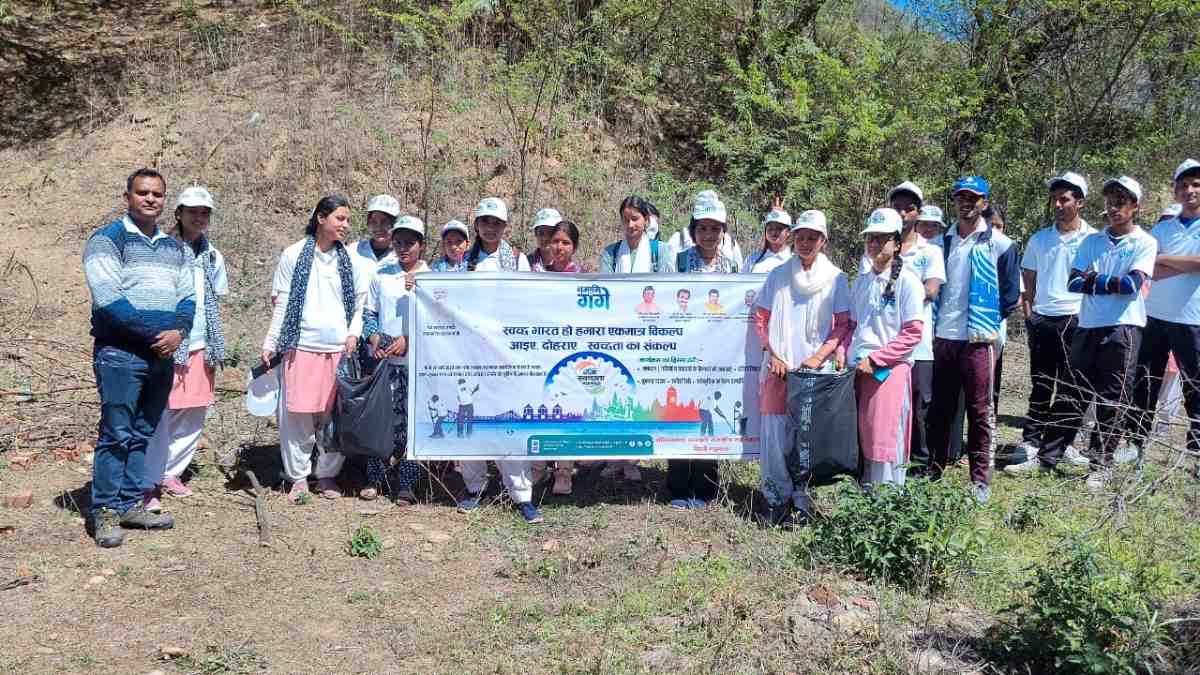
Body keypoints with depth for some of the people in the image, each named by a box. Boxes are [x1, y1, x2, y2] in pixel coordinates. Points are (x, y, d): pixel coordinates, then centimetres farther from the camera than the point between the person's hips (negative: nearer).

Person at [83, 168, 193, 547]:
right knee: (116, 434, -4)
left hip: (163, 355, 6)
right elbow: (109, 300, -14)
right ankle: (105, 512, 4)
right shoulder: (106, 240, -4)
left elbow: (187, 298, 10)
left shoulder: (175, 248, 16)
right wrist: (154, 332, -16)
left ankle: (131, 505, 20)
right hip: (121, 354, -6)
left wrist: (177, 332, -10)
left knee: (143, 434, 11)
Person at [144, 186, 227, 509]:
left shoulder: (213, 257, 11)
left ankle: (171, 474, 24)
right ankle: (149, 483, 1)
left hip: (202, 347, 6)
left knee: (193, 418, 10)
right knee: (159, 416, -7)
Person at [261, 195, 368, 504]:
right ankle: (299, 477, 10)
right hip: (302, 346, -2)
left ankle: (328, 475, 16)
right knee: (297, 415, -2)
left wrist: (354, 334, -4)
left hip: (340, 349, 2)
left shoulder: (351, 260, 10)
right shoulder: (293, 255, 4)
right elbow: (282, 305, 6)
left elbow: (360, 304, 12)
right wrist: (270, 344, 4)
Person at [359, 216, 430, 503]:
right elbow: (368, 313, 11)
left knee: (413, 420, 0)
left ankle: (405, 482, 9)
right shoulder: (381, 275, 9)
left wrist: (408, 340, -12)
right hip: (383, 358, 2)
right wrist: (374, 338, -6)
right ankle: (376, 478, 14)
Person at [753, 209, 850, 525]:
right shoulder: (778, 275, 7)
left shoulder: (836, 278, 3)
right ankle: (778, 500, 10)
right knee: (776, 433, -1)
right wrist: (772, 354, -4)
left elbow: (843, 325, 1)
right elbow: (760, 318, 8)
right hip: (779, 368, 1)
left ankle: (802, 501, 11)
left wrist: (818, 357, -11)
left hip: (816, 368, -1)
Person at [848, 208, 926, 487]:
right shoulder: (861, 281, 15)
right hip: (857, 369, 6)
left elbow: (913, 332, -11)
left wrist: (875, 360, -14)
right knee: (858, 440, 9)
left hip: (890, 370, -6)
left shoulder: (907, 280, -6)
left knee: (885, 441, -5)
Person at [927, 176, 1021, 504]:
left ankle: (980, 478, 10)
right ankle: (935, 470, 20)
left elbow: (1010, 294, 1)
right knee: (940, 408, 9)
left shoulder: (998, 244, -1)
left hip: (978, 339, -4)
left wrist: (989, 322, 1)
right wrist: (934, 322, 8)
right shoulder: (942, 241, 10)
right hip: (942, 337, 4)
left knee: (979, 411, 2)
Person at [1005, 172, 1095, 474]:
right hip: (1042, 321, 2)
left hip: (1077, 321, -2)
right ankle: (1030, 448, 3)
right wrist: (1029, 315, 6)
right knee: (1040, 389, 2)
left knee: (1070, 390, 7)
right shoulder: (1038, 239, 9)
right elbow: (1028, 282, 15)